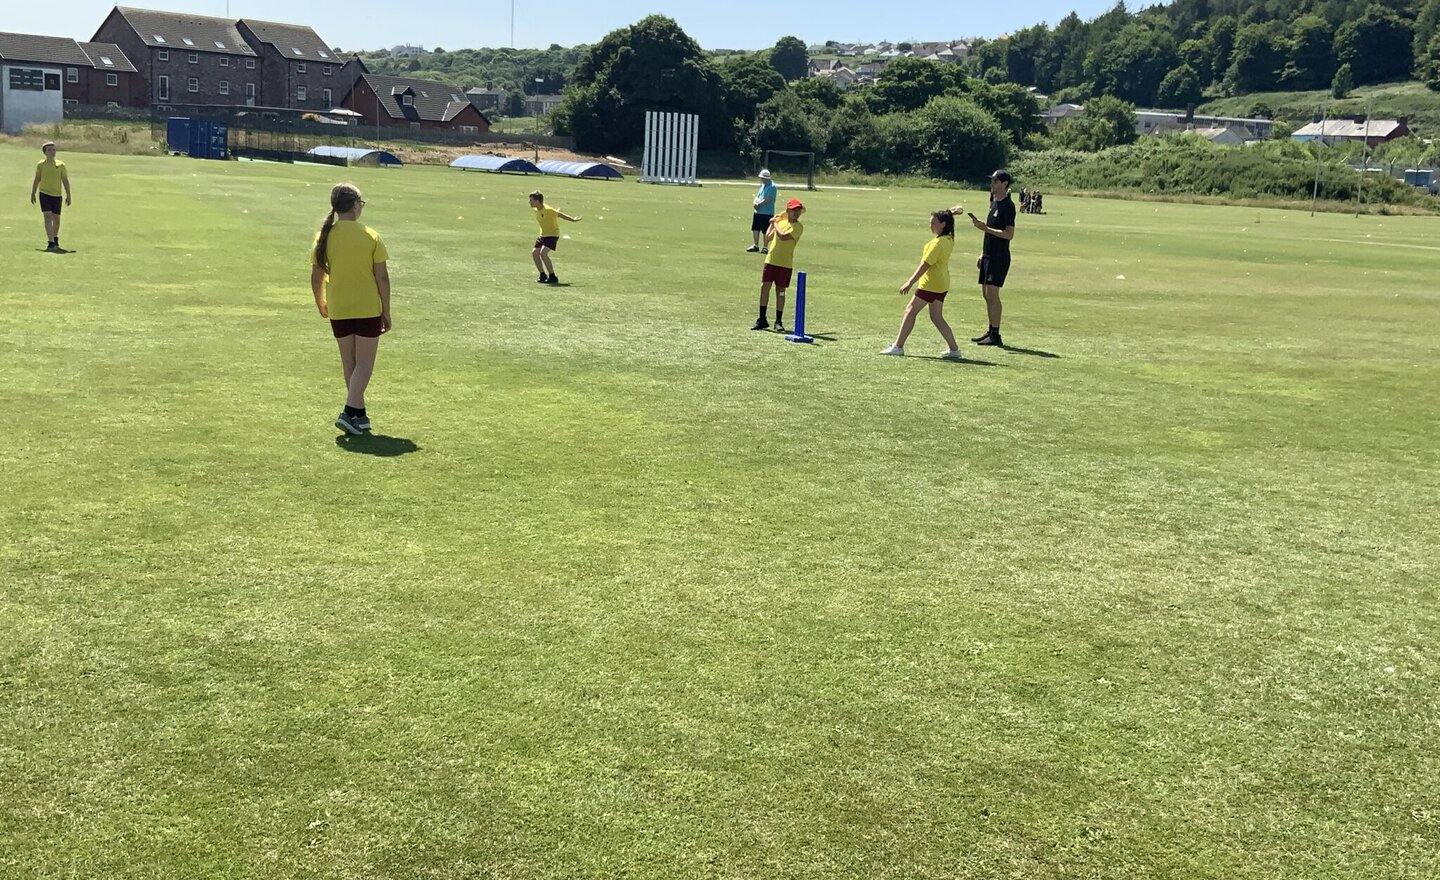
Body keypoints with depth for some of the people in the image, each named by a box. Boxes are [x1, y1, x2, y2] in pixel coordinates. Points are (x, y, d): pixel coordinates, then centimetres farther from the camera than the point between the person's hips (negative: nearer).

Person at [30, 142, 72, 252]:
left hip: (57, 195, 1)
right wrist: (32, 194, 12)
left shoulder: (61, 165, 3)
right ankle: (51, 242, -18)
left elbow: (65, 181, 6)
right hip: (44, 194, -1)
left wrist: (68, 196, 2)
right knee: (48, 217, -13)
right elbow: (37, 180, 11)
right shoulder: (40, 164, 3)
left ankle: (55, 238, 35)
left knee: (56, 219, 9)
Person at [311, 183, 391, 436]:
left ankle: (359, 415, 21)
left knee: (349, 362, 15)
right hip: (368, 309, -3)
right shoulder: (371, 237, -9)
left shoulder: (324, 237, -3)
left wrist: (321, 304, 19)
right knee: (364, 362, 4)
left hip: (338, 310, 3)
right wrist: (386, 312, 1)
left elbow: (316, 277, 1)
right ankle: (350, 412, -9)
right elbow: (382, 277, -8)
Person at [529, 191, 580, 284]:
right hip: (543, 235, 9)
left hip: (553, 235, -9)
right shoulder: (536, 210, 0)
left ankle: (553, 277, -15)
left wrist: (573, 220, -7)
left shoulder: (548, 210, -24)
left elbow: (560, 214, -13)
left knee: (543, 253, -23)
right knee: (534, 253, 0)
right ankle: (543, 275, 13)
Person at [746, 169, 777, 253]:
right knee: (755, 229, 11)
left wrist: (759, 204, -12)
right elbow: (757, 196, 18)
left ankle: (765, 247, 5)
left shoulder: (772, 187, -12)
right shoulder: (762, 185, 16)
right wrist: (755, 203, -4)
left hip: (767, 213, -9)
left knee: (765, 231, -3)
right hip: (758, 212, 9)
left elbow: (768, 199, -20)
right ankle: (755, 245, 21)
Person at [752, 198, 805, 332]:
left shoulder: (798, 226, -8)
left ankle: (779, 321, 13)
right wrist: (772, 224, 13)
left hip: (785, 263, -5)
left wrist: (775, 223, -10)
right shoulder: (781, 221, 11)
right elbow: (768, 238, 21)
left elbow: (783, 236, -23)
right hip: (770, 260, 5)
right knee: (764, 287, 1)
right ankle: (762, 320, 9)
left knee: (780, 291, 2)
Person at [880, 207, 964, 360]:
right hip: (941, 285, 10)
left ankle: (898, 346, 1)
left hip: (930, 284, -10)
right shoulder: (949, 239, 7)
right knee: (936, 317, 13)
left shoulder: (937, 243, -20)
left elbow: (925, 265, -24)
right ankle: (954, 349, 10)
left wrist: (910, 282, -23)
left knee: (910, 311, -2)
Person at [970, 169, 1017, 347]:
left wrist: (985, 228, -22)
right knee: (986, 294, 11)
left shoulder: (1008, 206, -13)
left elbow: (1009, 234, -19)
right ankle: (990, 331, 18)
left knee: (992, 294, -11)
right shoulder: (993, 202, 15)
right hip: (989, 255, 9)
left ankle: (995, 335, -9)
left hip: (999, 257, -9)